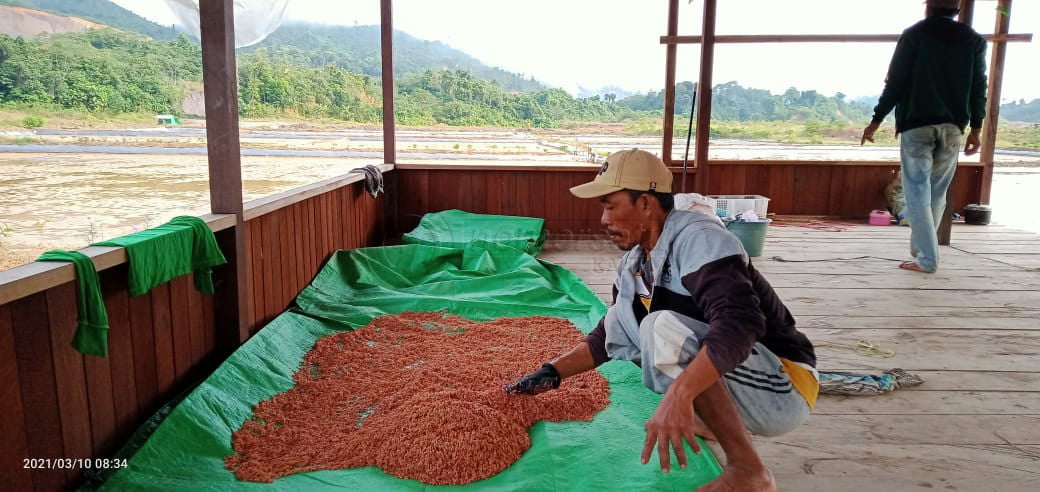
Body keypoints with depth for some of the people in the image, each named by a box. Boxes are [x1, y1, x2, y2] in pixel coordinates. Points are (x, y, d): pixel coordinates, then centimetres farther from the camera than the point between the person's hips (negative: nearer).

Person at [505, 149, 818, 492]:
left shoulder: (697, 238, -21)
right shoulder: (634, 263, 5)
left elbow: (740, 323, -37)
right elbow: (608, 336, 16)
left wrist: (676, 396, -45)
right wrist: (552, 373, 5)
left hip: (782, 388, -8)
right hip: (714, 378, 8)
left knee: (663, 327, -30)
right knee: (620, 323, 2)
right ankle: (713, 421, 5)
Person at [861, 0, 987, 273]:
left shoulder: (915, 35, 0)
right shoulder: (974, 40, 10)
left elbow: (895, 82, -4)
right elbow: (979, 87, 7)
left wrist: (876, 120, 1)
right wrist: (975, 129, 12)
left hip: (916, 124, -4)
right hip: (952, 127, 4)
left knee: (918, 191, -2)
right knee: (937, 192, 15)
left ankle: (927, 259, -7)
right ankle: (920, 247, 25)